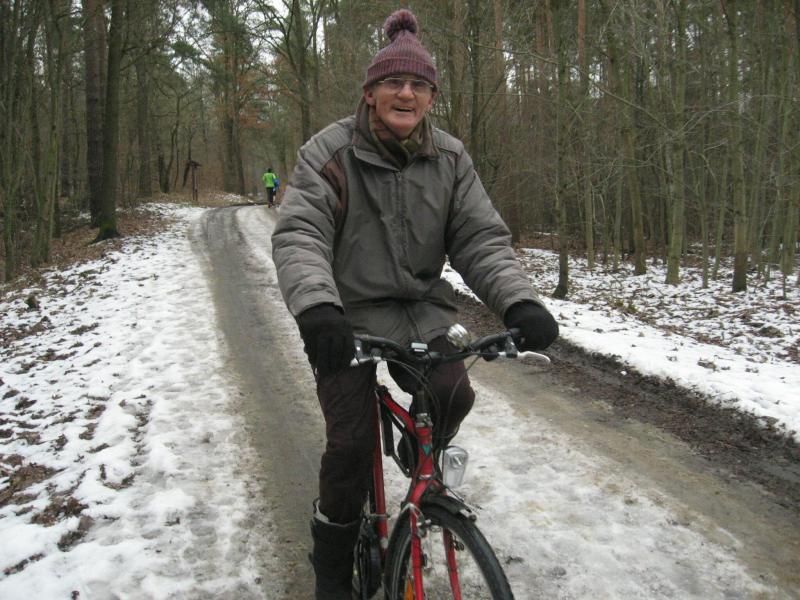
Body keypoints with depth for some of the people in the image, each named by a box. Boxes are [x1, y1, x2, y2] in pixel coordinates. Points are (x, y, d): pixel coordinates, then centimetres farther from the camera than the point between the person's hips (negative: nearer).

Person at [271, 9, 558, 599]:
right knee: (352, 442, -10)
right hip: (347, 317, -3)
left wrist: (519, 301, -24)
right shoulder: (330, 152, -10)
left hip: (419, 312, 3)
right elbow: (299, 234, -21)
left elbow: (481, 238, -5)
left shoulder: (450, 158, 1)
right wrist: (316, 306, -41)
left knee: (454, 395, -21)